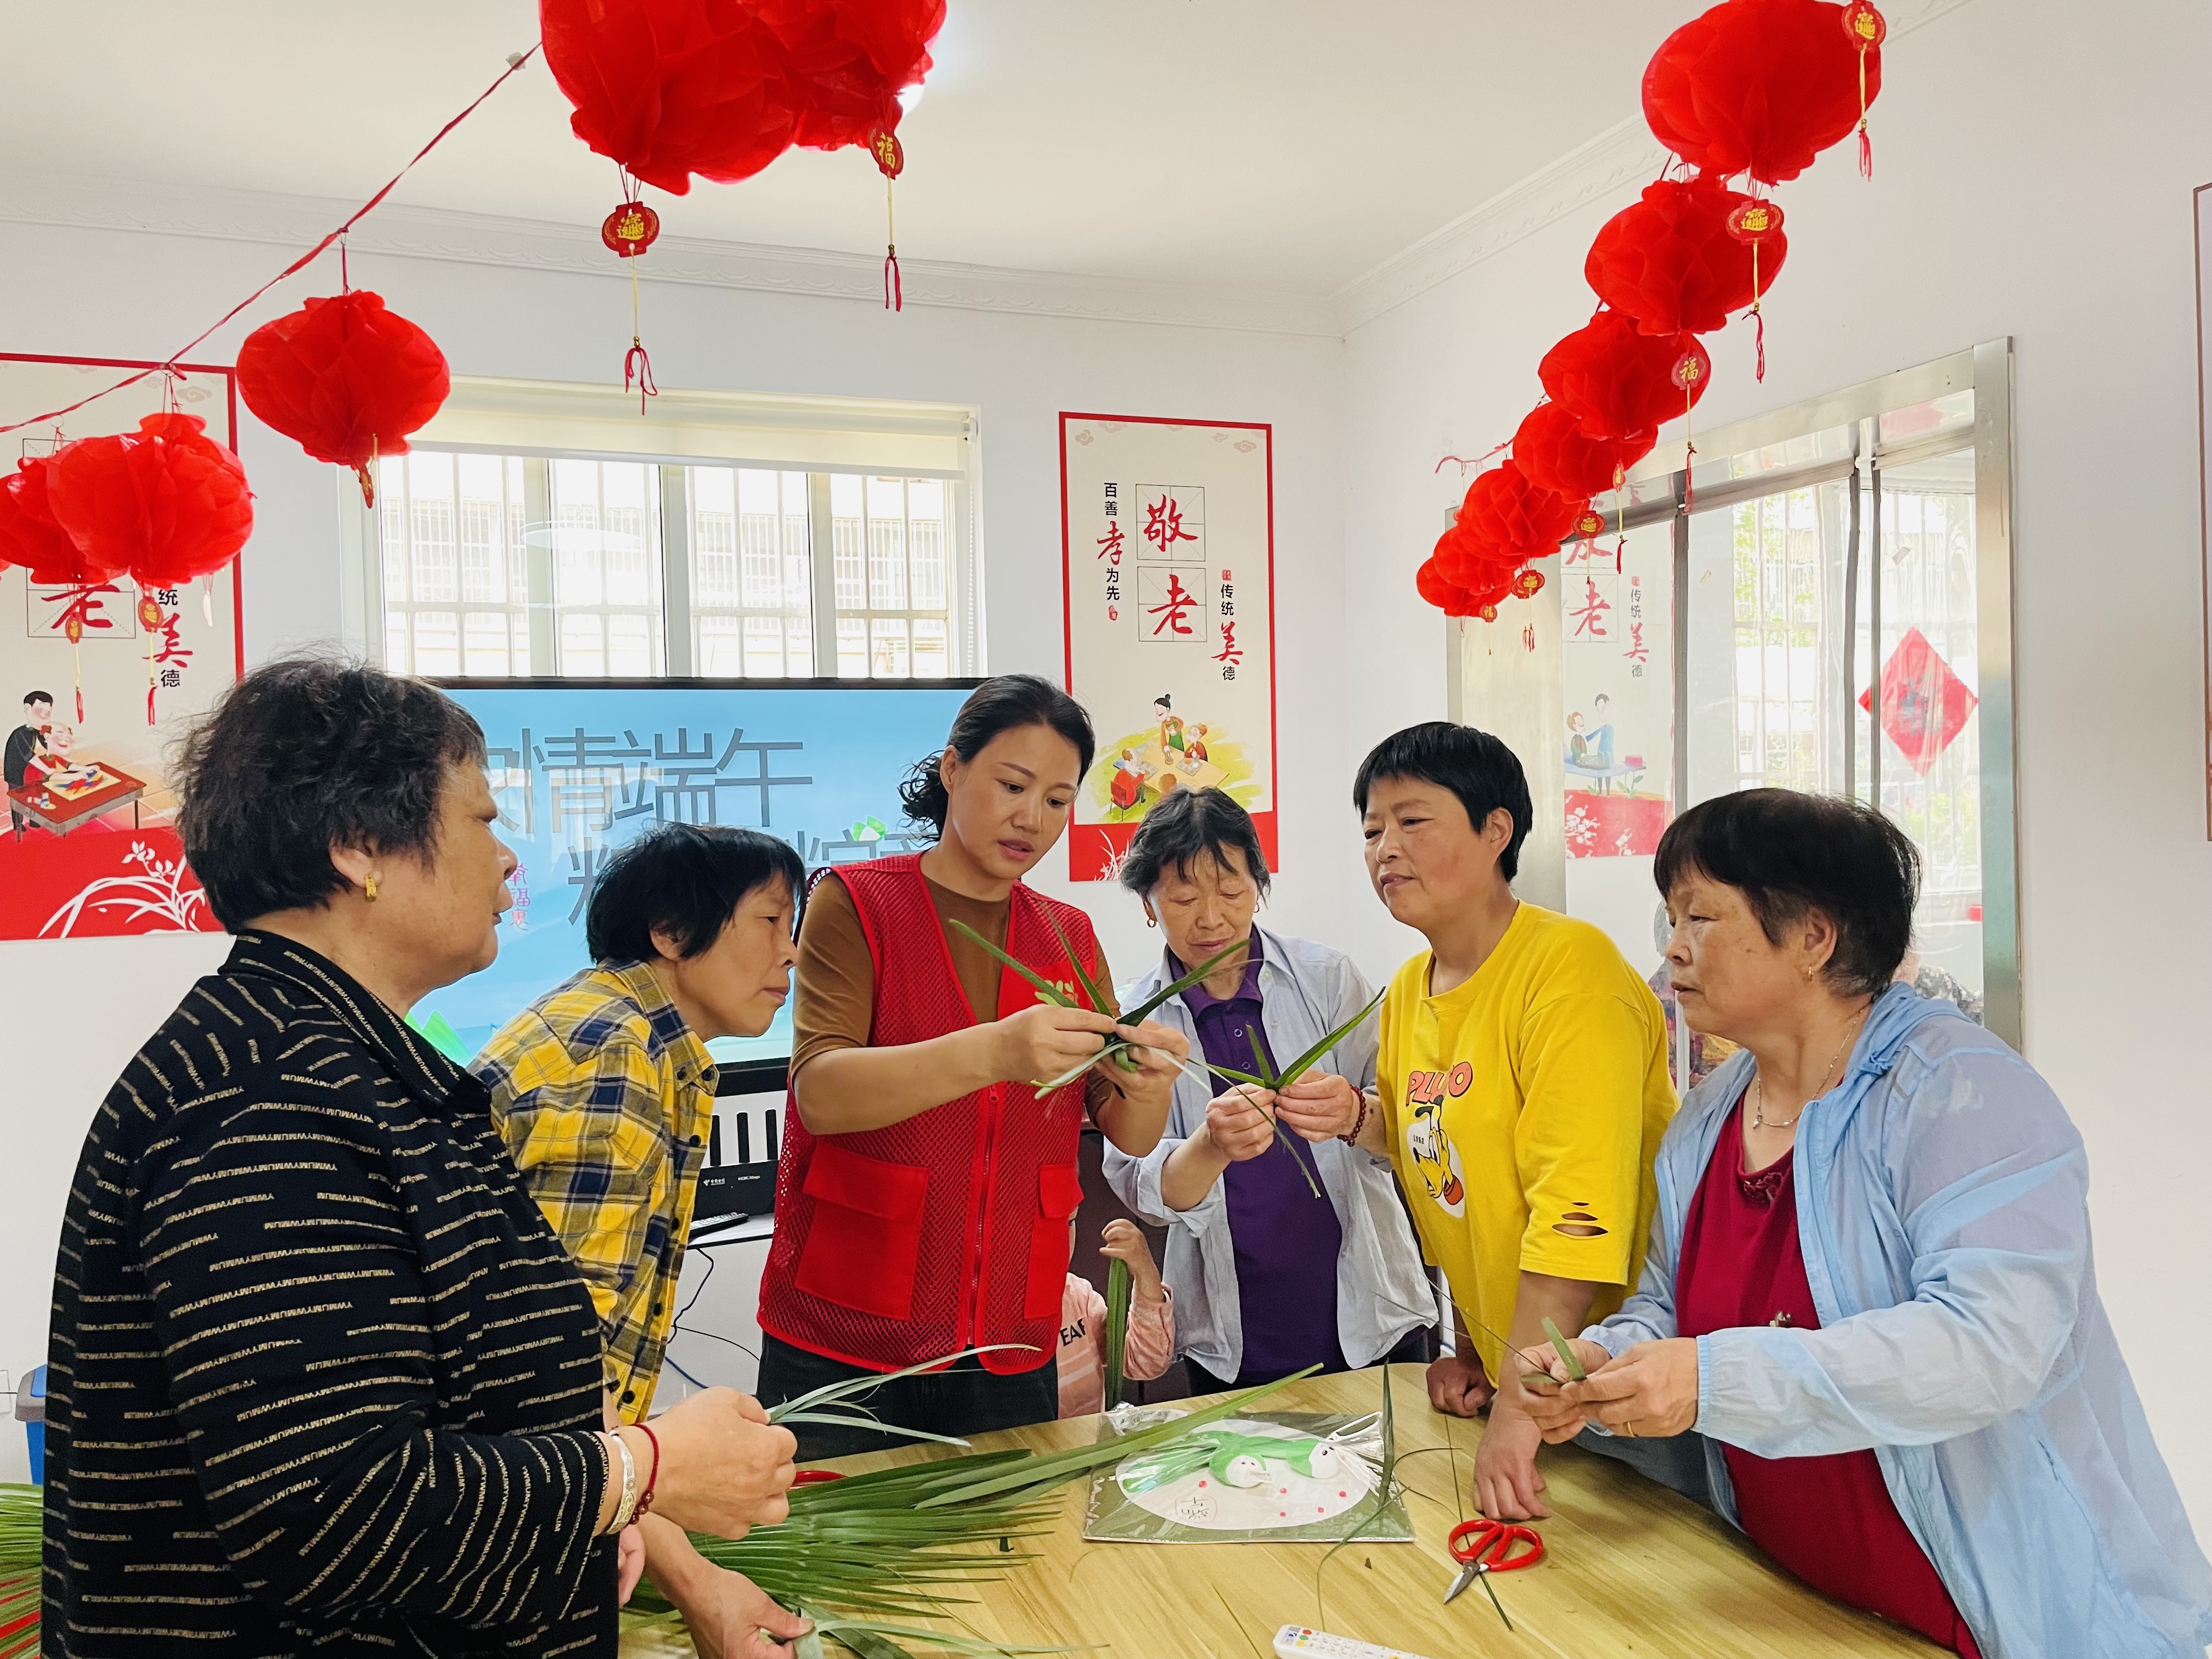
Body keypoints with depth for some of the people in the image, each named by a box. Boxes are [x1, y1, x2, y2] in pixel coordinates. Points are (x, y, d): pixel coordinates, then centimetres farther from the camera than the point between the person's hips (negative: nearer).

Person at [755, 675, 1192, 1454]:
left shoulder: (1069, 936, 8)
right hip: (842, 1340, -3)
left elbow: (1130, 1137, 4)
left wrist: (1146, 1082, -20)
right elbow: (820, 1091, -20)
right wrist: (993, 1053, -35)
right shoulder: (854, 901, -5)